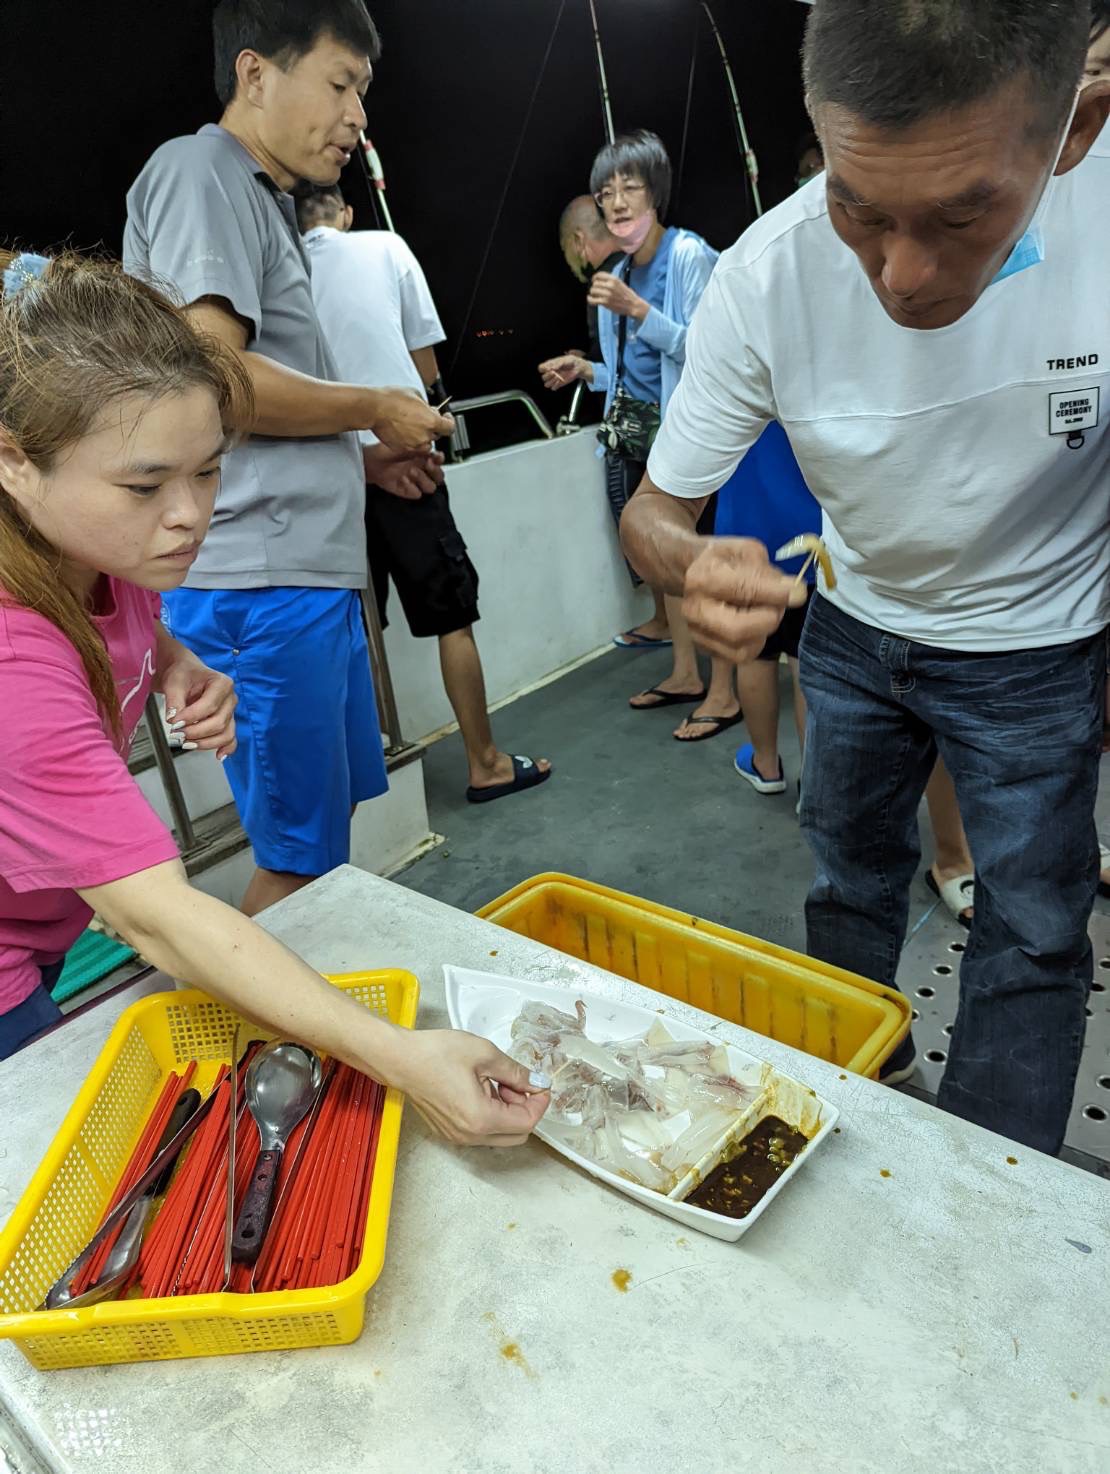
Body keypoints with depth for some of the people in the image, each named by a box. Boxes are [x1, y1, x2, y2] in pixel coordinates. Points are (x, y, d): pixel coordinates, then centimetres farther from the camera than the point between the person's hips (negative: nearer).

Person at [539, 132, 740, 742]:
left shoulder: (689, 255, -9)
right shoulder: (620, 275, 14)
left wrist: (636, 308, -24)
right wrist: (586, 371, 9)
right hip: (638, 430, 8)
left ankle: (723, 691, 3)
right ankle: (685, 674, 25)